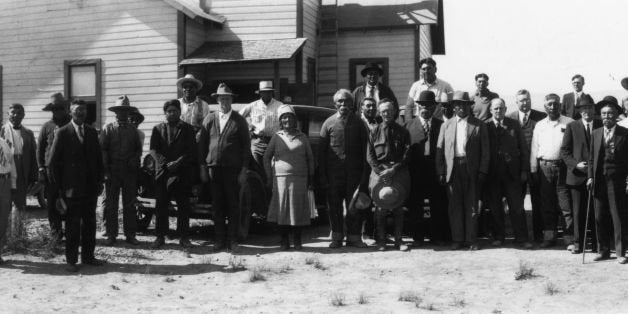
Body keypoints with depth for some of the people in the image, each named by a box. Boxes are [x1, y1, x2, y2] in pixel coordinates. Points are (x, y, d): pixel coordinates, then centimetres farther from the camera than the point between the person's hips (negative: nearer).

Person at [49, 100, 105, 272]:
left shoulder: (92, 132, 11)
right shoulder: (63, 133, -2)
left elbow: (98, 159, 14)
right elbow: (54, 161, -2)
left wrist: (99, 181, 6)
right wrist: (58, 186, -5)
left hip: (90, 185, 4)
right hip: (72, 186, -4)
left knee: (90, 222, 8)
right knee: (72, 224, -1)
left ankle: (88, 256, 18)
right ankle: (71, 260, 6)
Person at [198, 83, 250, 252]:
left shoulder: (239, 121, 4)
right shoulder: (209, 119, 9)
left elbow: (246, 146, 2)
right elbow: (202, 144, 10)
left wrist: (244, 170, -4)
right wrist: (203, 167, 4)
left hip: (232, 169, -2)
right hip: (213, 168, 2)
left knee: (233, 205, 1)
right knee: (217, 205, 5)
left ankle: (232, 240, 7)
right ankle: (220, 240, 11)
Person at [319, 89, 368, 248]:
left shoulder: (358, 123, 7)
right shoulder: (329, 123, 5)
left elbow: (364, 148, 7)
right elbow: (321, 150, 5)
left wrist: (364, 171, 0)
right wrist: (322, 174, 0)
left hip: (354, 170, 0)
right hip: (334, 171, 0)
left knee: (354, 205, 1)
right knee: (334, 205, 4)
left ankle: (354, 237, 9)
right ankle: (337, 237, 13)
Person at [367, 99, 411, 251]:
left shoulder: (402, 132, 7)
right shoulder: (375, 132, 7)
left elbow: (406, 155, 1)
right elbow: (370, 156, 3)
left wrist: (393, 170, -11)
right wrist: (381, 172, -9)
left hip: (398, 173, 0)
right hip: (379, 172, 0)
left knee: (398, 208, 2)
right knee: (380, 209, -1)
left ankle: (398, 240, 9)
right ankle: (381, 240, 7)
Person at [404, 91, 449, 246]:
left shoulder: (441, 125, 8)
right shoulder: (409, 125, 9)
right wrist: (407, 168, -5)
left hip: (435, 171, 0)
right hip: (416, 172, 0)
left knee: (438, 206, 2)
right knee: (415, 206, 3)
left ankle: (437, 236, 12)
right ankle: (418, 237, 12)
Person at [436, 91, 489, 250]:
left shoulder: (479, 125, 6)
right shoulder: (446, 125, 11)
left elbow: (485, 150, 3)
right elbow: (440, 150, 8)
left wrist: (482, 171, -5)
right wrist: (440, 172, 0)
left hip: (472, 170, -1)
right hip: (452, 169, 1)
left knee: (472, 206, 2)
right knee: (455, 206, 3)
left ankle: (472, 240, 8)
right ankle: (457, 239, 10)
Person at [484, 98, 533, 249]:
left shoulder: (514, 124, 5)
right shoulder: (485, 126, 3)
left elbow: (523, 148, 6)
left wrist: (524, 170, 1)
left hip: (512, 172, 0)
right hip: (493, 173, 0)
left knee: (517, 206, -1)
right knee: (495, 207, 6)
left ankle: (522, 238, 4)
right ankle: (499, 236, 18)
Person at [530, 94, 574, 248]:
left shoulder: (569, 123, 3)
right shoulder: (539, 125, 13)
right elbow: (534, 148, 12)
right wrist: (534, 170, 6)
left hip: (563, 166, -3)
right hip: (544, 167, 3)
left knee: (566, 204, -4)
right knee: (547, 205, 7)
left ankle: (570, 237, -1)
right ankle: (549, 237, 13)